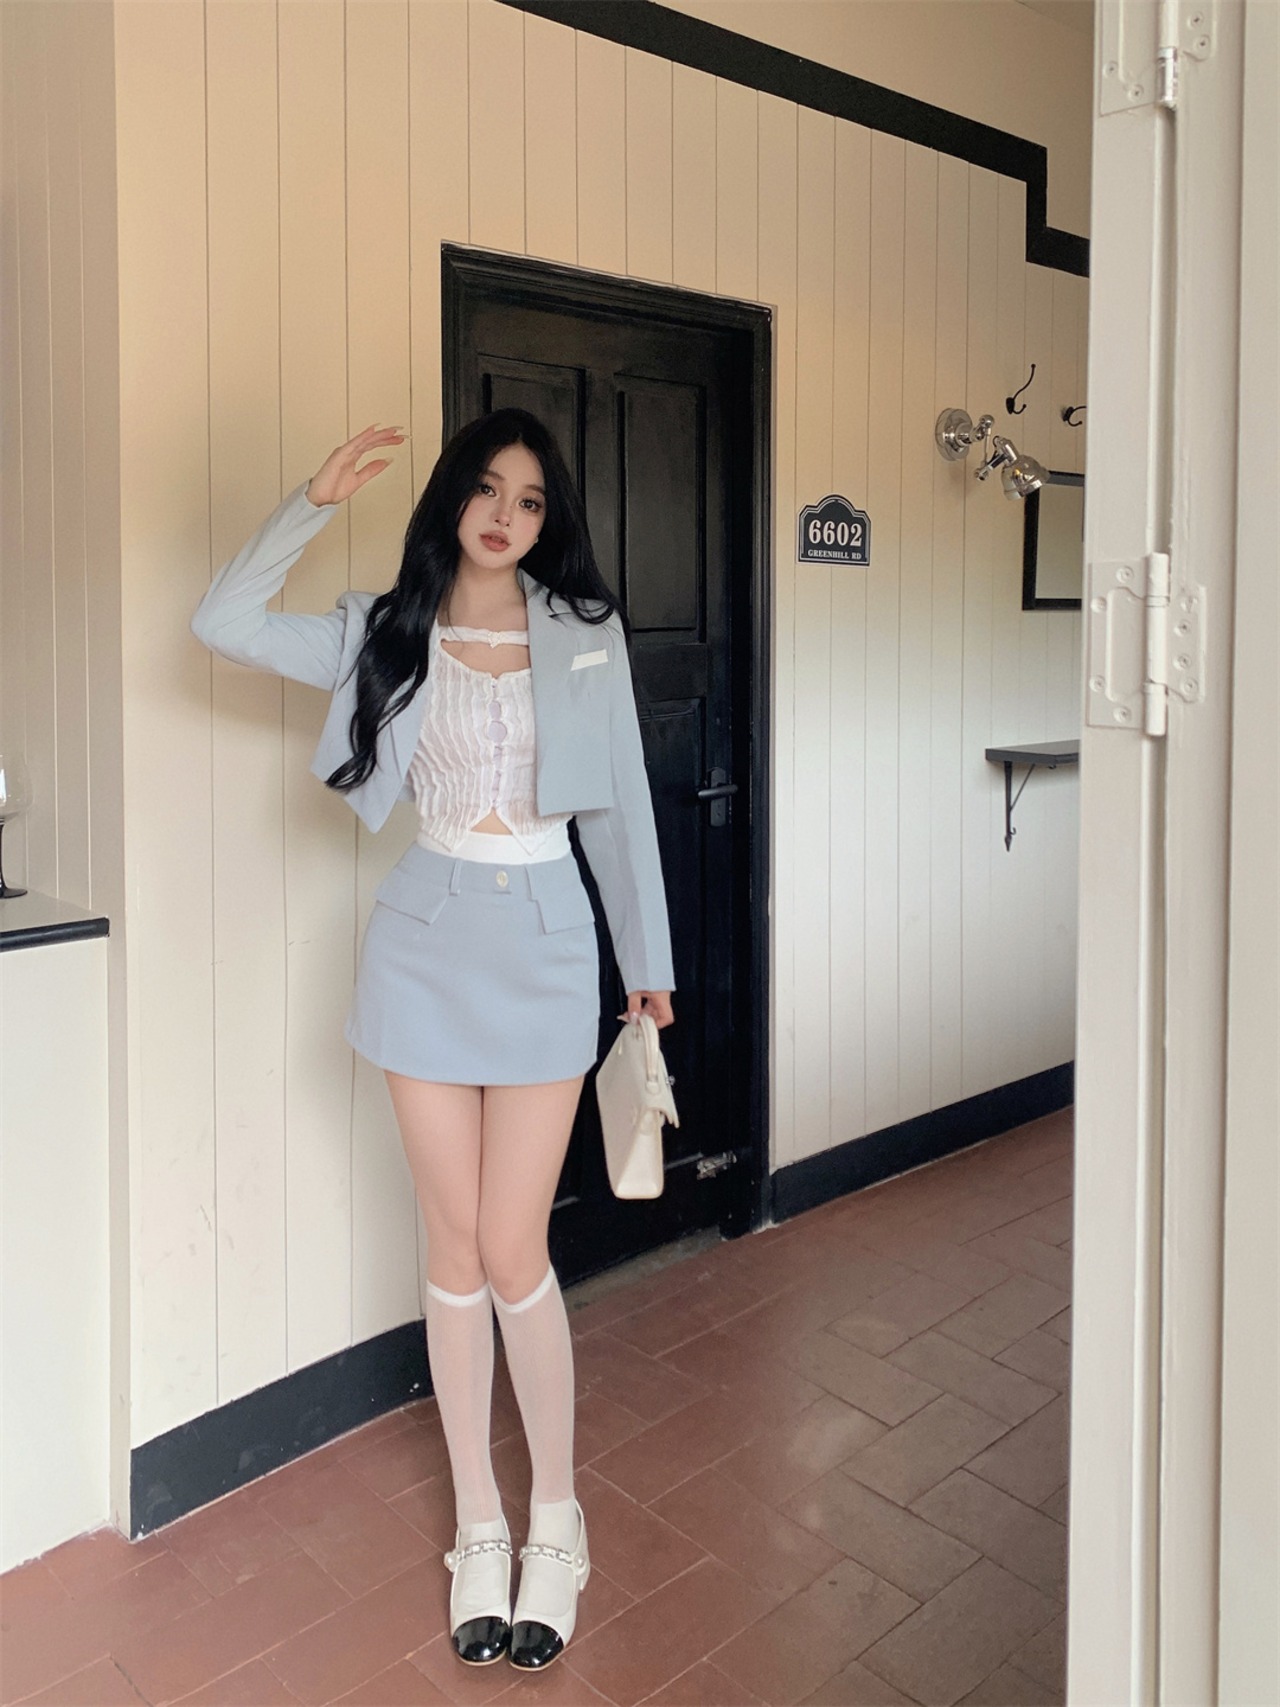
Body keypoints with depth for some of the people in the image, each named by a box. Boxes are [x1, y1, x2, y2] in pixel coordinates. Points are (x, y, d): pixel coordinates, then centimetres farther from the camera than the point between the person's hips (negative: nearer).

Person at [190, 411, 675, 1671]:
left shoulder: (586, 633, 4)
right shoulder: (386, 634, 5)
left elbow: (620, 802, 7)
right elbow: (223, 624, -4)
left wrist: (648, 959, 9)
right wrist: (317, 502, -7)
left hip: (546, 943, -1)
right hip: (427, 941, 1)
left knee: (512, 1251, -2)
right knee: (457, 1248, 8)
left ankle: (555, 1522, 21)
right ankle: (478, 1530, 24)